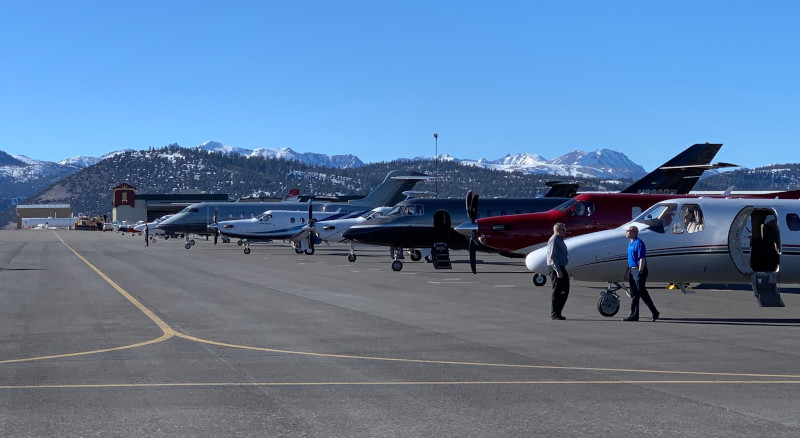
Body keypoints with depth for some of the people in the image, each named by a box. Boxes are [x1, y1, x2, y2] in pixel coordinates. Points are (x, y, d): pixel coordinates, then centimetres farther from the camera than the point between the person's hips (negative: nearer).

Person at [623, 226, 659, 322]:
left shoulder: (639, 243, -13)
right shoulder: (630, 243, 16)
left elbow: (642, 259, -18)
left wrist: (640, 272, -22)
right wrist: (629, 271, 18)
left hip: (639, 270, -9)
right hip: (632, 270, 9)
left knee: (642, 292, -7)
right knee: (634, 293, 8)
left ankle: (655, 313, 1)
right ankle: (634, 315, 10)